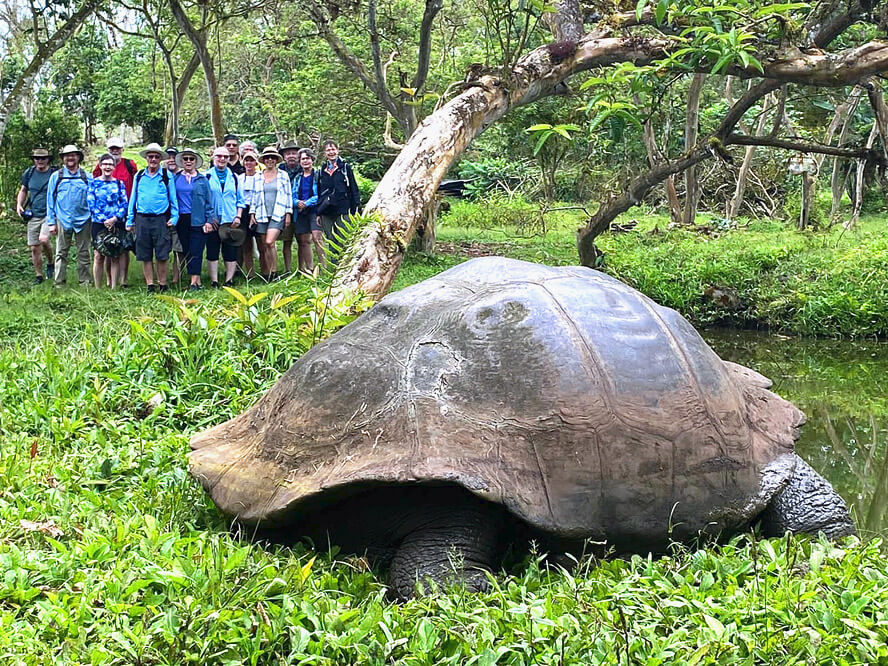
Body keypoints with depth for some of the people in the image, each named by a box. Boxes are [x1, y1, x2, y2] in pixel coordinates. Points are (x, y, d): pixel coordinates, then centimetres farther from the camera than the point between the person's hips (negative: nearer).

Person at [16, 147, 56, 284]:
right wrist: (19, 204, 4)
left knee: (43, 239, -25)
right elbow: (23, 190, 20)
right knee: (34, 248, 5)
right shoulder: (29, 173, 5)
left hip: (49, 214, -4)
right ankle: (38, 275, 20)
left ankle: (50, 263, 3)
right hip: (33, 215, 4)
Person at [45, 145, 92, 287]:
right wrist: (51, 222, 2)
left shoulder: (87, 177, 8)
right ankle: (60, 283, 5)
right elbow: (50, 200, 8)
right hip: (63, 220, 0)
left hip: (83, 220, 0)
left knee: (84, 253, 4)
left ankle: (85, 282, 11)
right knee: (61, 253, 1)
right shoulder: (56, 176, 7)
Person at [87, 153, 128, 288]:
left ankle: (114, 287, 7)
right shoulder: (93, 183, 5)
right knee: (98, 256, -3)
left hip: (117, 224, 1)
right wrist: (104, 220, -12)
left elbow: (125, 204, 2)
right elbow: (91, 204, -2)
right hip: (99, 224, -1)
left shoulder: (119, 184, 9)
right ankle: (98, 289, 1)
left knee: (115, 257, 2)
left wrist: (114, 219, -12)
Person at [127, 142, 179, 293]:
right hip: (142, 219, 2)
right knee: (145, 255, 3)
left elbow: (173, 198, 8)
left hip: (161, 219, -2)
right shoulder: (139, 176, 12)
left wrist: (174, 217, -1)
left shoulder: (167, 176, 6)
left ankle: (162, 285, 5)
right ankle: (150, 285, 10)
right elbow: (133, 199, 16)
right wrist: (130, 220, 11)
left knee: (162, 255, -4)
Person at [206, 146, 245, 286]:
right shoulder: (207, 176, 3)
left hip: (230, 221, 2)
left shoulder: (233, 177, 11)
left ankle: (229, 280, 6)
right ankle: (214, 281, 7)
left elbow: (240, 200, 13)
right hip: (212, 221, -2)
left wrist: (238, 217, 1)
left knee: (231, 252, 0)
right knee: (212, 251, 1)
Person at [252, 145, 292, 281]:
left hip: (278, 214, -3)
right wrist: (252, 213, 6)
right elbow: (254, 196, 14)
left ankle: (273, 272, -11)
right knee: (262, 247, 0)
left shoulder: (283, 175, 7)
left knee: (269, 242, -21)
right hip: (262, 215, 3)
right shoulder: (258, 177, 12)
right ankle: (265, 275, 7)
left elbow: (288, 195, 7)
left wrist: (288, 214, 1)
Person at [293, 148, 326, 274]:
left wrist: (306, 203, -14)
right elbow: (293, 195, 15)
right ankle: (309, 268, 8)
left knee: (317, 237, -18)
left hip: (314, 210, -5)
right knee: (304, 241, 3)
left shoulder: (317, 176, 1)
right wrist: (297, 202, -8)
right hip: (300, 212, 5)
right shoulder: (298, 178, 17)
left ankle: (323, 267, -18)